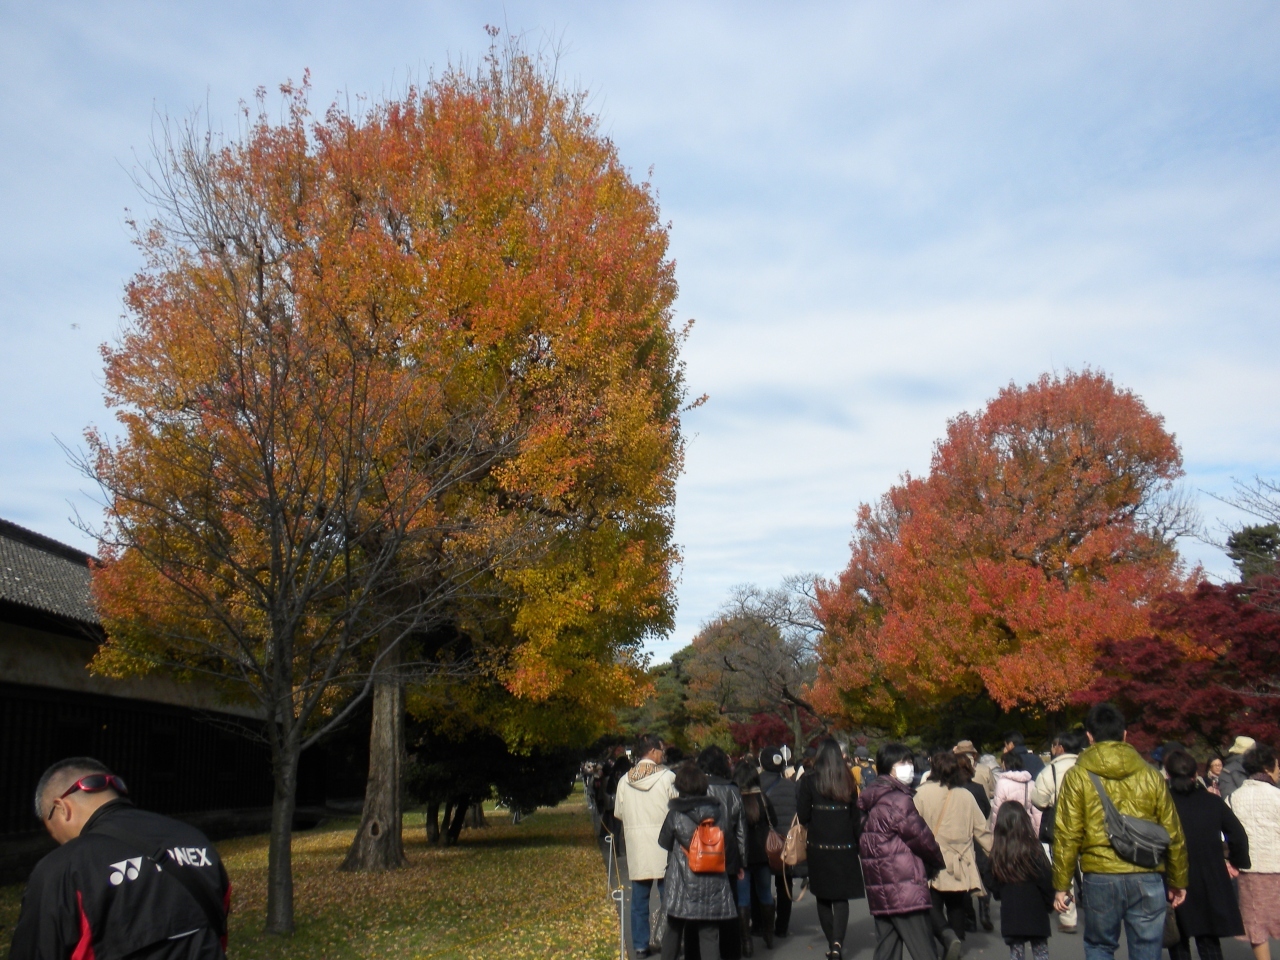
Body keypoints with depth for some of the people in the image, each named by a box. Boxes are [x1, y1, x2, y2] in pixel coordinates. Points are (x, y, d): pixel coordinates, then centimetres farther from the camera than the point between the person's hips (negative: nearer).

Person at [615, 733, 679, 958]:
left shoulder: (625, 780, 1)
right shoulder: (667, 777, -9)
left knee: (639, 899, 10)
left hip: (636, 847, 3)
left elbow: (619, 813, 8)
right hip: (663, 846, -3)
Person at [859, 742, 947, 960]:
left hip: (879, 890, 9)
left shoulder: (870, 800, 13)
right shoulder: (898, 800, -15)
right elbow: (920, 836, -10)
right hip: (905, 889, -9)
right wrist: (939, 862, 10)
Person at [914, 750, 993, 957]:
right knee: (956, 910, 16)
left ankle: (949, 938, -23)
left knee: (933, 909, 2)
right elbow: (981, 830, 7)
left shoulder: (923, 793, -8)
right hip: (960, 867, 3)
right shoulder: (966, 796, 1)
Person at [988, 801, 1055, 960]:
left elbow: (994, 887, 3)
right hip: (1035, 912, -2)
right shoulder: (1033, 850, -15)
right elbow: (1046, 882, -10)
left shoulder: (997, 853, -6)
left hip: (1010, 913, 2)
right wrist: (1050, 903, 7)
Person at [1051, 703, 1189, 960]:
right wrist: (1178, 881, 20)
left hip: (1100, 878, -1)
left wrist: (1061, 885, 3)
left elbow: (1067, 835, -4)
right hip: (1147, 878, 2)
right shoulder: (1151, 775, 4)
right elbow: (1173, 834, 8)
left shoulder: (1076, 777, -2)